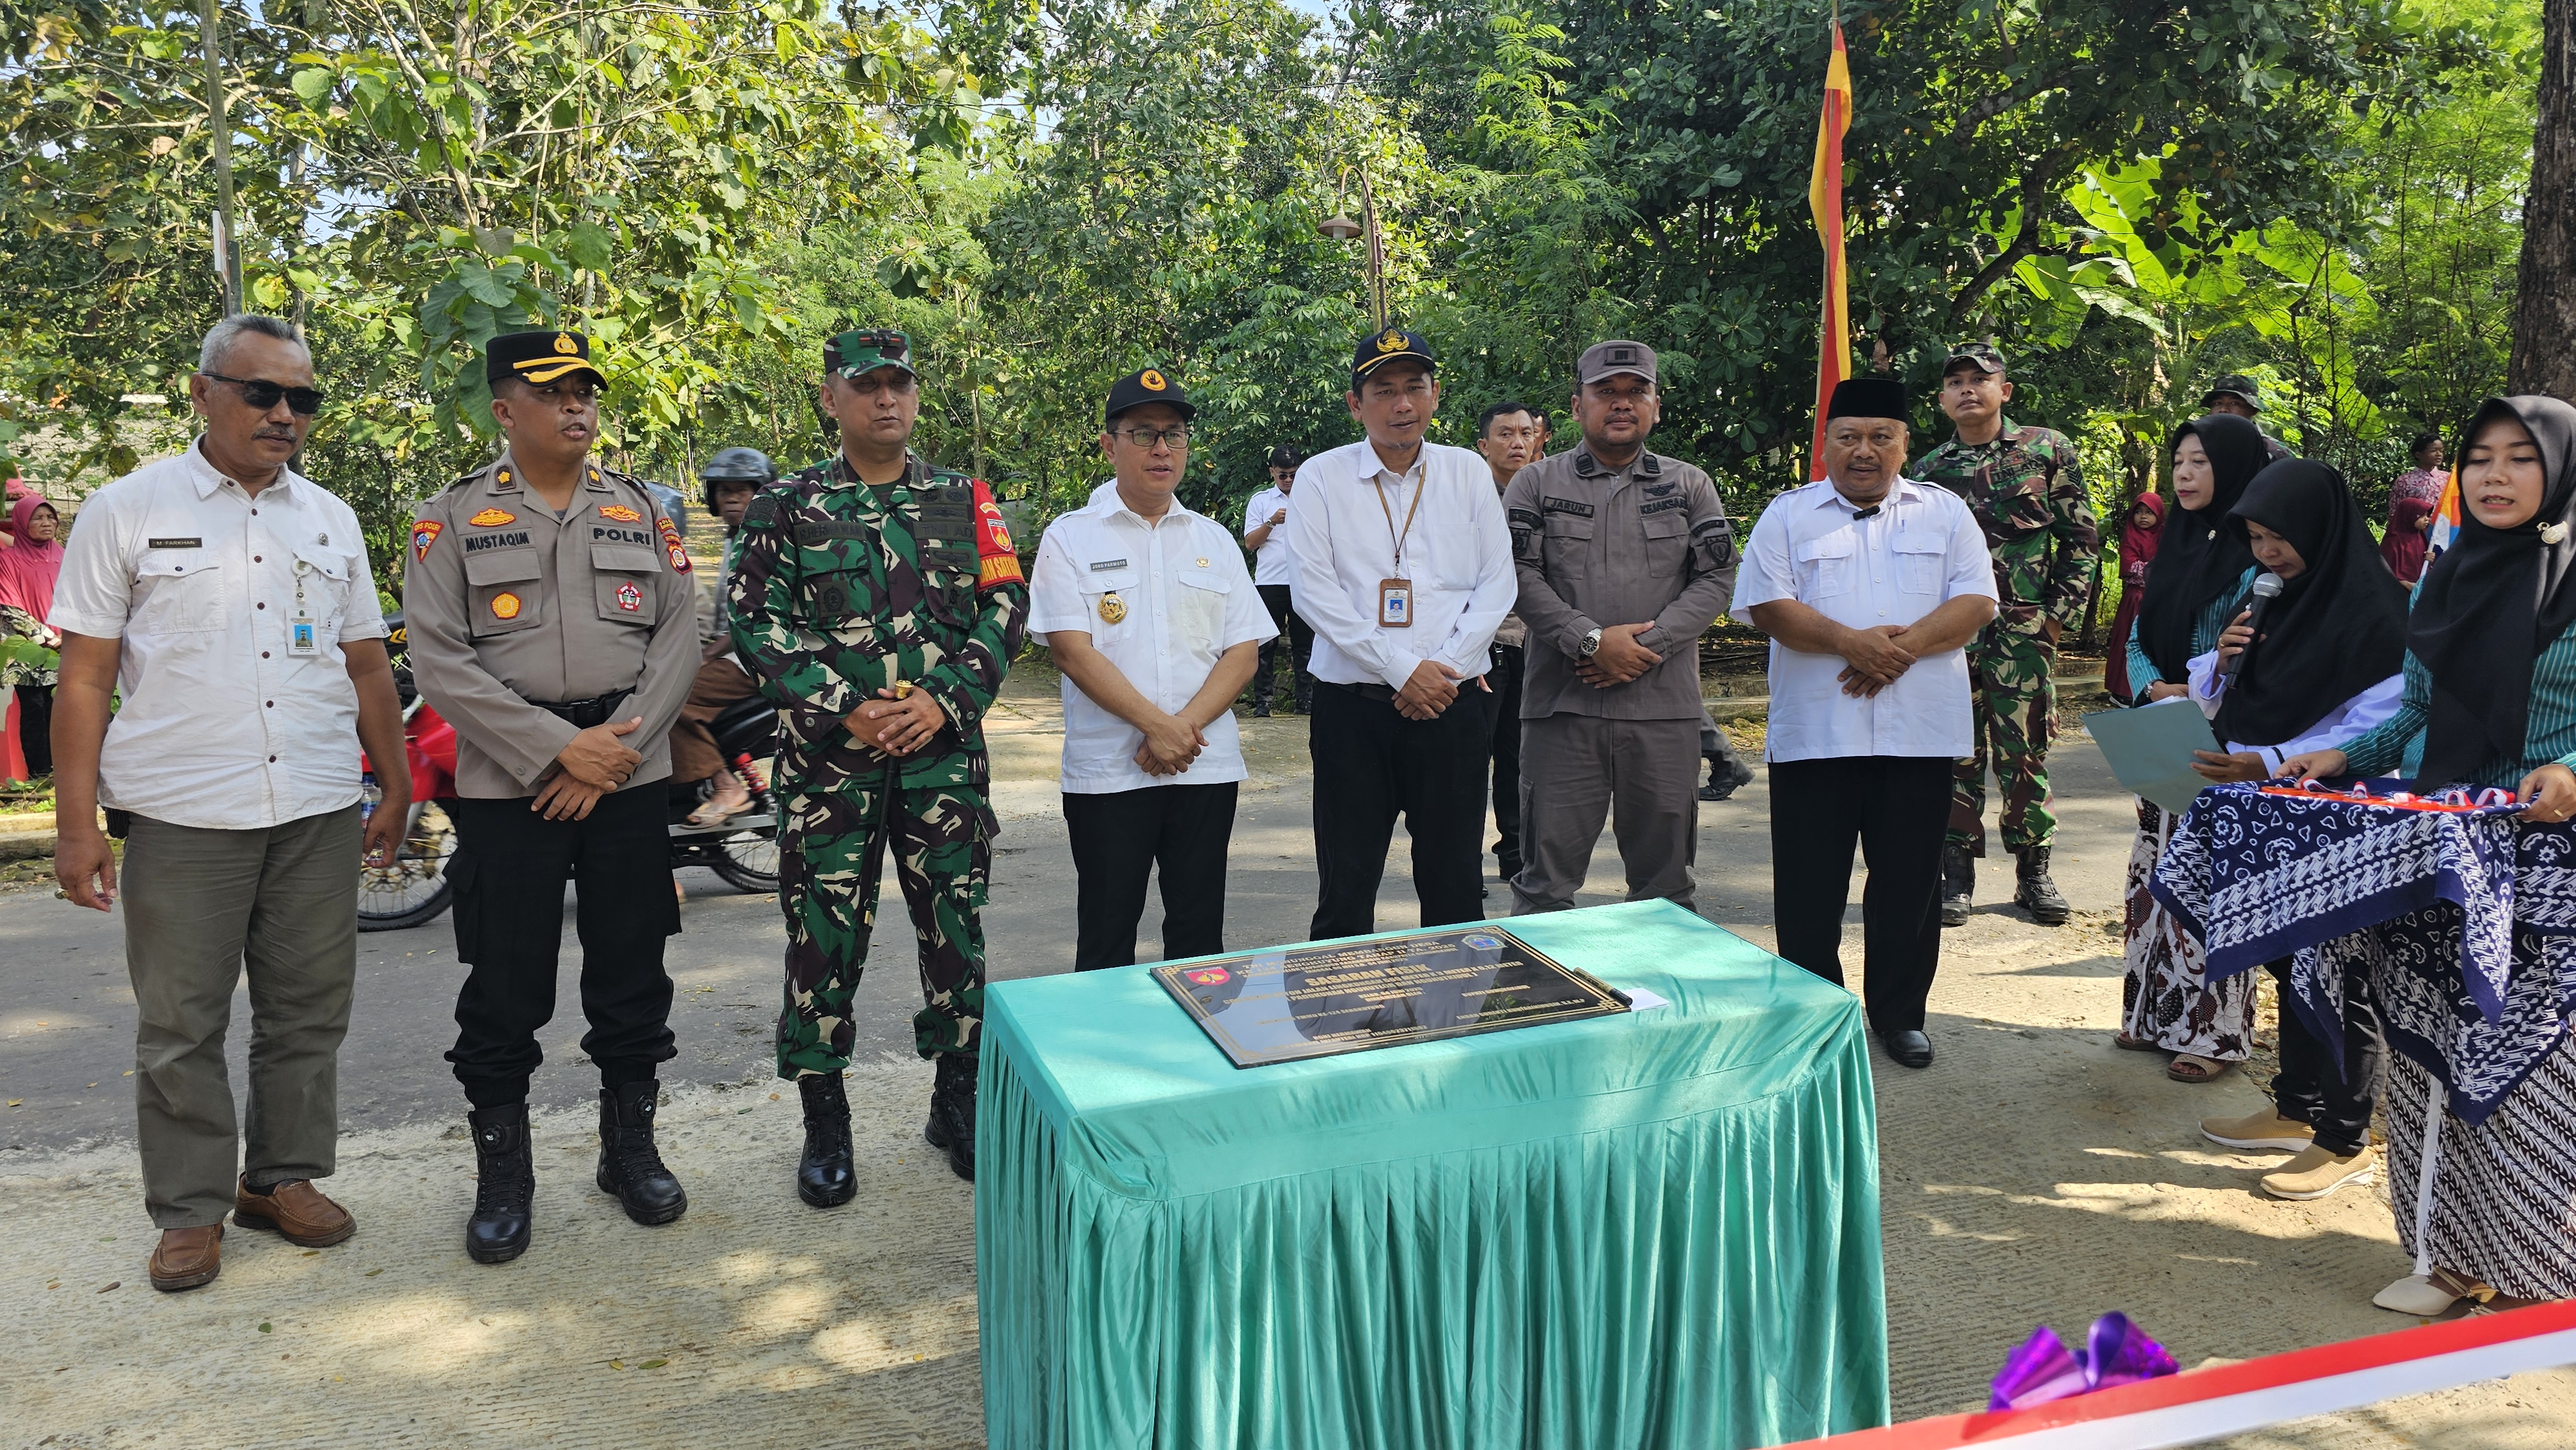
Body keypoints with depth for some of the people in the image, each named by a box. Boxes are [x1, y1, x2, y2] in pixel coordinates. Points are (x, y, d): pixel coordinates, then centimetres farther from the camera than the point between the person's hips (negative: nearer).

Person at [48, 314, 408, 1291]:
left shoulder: (331, 520, 11)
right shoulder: (128, 511, 0)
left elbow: (367, 665, 16)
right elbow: (84, 679, -1)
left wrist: (396, 790, 13)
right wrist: (77, 824, -6)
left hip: (318, 813, 3)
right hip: (181, 816, -3)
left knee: (308, 1011, 10)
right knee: (182, 1026, 5)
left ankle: (283, 1176, 25)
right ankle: (191, 1210, 18)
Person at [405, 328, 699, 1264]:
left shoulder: (639, 510, 10)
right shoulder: (453, 518, 2)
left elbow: (678, 636, 3)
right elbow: (439, 661, -6)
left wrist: (618, 749, -9)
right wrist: (559, 749, -14)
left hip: (630, 779, 2)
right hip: (508, 788, -2)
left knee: (633, 978, 9)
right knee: (504, 991, 3)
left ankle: (630, 1150, 25)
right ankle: (503, 1176, 19)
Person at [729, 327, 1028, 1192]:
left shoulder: (964, 500, 9)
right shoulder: (789, 509, 5)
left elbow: (1005, 607, 4)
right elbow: (755, 622, -2)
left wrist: (946, 698, -10)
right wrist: (845, 709, -13)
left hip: (946, 752, 2)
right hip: (828, 754, -1)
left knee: (956, 926, 8)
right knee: (824, 934, 2)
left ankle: (958, 1104, 24)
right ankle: (825, 1124, 17)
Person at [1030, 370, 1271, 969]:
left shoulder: (1214, 539, 12)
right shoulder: (1070, 537, 2)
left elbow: (1243, 651, 4)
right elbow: (1072, 650, -9)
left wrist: (1185, 727, -11)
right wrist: (1157, 726, -15)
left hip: (1206, 766, 3)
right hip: (1106, 773, -3)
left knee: (1200, 937, 8)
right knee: (1106, 940, 4)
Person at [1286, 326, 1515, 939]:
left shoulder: (1468, 472, 9)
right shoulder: (1322, 478, 2)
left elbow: (1497, 583, 5)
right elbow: (1315, 593, -6)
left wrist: (1445, 669, -9)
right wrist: (1404, 670, -12)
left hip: (1453, 704, 2)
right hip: (1354, 706, -1)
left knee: (1456, 887, 7)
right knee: (1346, 888, 2)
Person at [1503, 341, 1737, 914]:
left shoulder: (1690, 486, 12)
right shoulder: (1536, 483, 7)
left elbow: (1716, 578, 4)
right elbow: (1520, 575, -3)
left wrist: (1648, 644, -10)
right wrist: (1591, 641, -14)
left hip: (1664, 707, 2)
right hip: (1562, 704, -2)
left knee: (1666, 877, 10)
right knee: (1547, 873, 2)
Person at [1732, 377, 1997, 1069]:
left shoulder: (1945, 512, 11)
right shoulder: (1788, 515, 7)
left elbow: (1976, 603, 1)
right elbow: (1766, 605, -4)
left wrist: (1902, 649, -15)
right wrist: (1853, 642, -16)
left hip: (1919, 733, 1)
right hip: (1813, 733, -1)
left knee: (1910, 882, 8)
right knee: (1809, 885, 4)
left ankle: (1900, 1013, 22)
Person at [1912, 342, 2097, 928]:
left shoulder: (2048, 450, 6)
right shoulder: (1928, 471, 10)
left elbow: (2081, 537, 6)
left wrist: (2062, 609, -3)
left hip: (2024, 630, -1)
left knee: (2024, 752, 2)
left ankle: (2034, 873, 14)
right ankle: (1956, 873, 10)